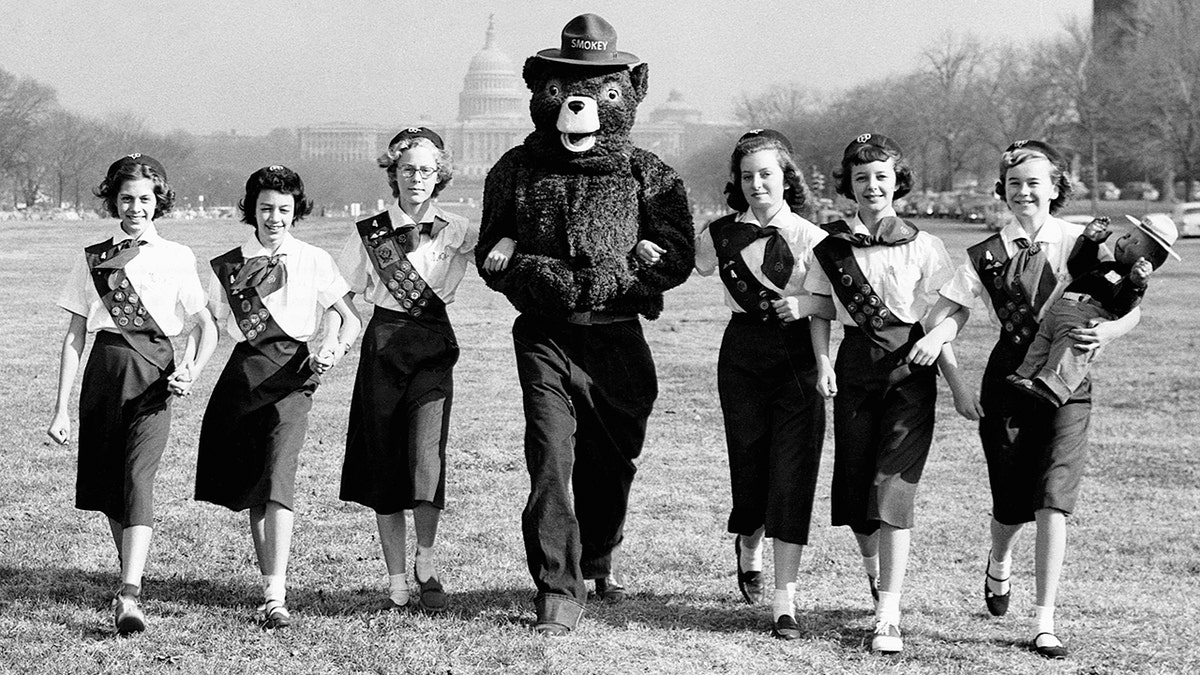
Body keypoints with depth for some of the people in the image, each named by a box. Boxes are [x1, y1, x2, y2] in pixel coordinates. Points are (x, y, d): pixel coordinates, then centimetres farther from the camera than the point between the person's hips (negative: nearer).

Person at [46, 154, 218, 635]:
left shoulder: (177, 258, 7)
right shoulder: (92, 259, 10)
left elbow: (207, 328, 11)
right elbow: (74, 336, 9)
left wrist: (192, 372, -8)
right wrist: (62, 408, 4)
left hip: (153, 376, -3)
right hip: (104, 370, 3)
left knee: (137, 477, -16)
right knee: (105, 482, 6)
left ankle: (129, 596, -25)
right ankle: (130, 576, 26)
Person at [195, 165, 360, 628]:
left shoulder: (314, 262, 7)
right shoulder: (227, 267, 11)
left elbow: (349, 316, 8)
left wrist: (333, 351, -10)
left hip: (292, 370, -3)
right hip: (244, 372, 3)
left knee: (277, 478, -16)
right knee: (249, 485, 7)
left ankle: (276, 597, -22)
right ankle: (269, 581, 20)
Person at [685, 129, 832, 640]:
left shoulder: (810, 238, -1)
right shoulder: (720, 234, 5)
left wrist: (807, 303, -17)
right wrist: (650, 254, -1)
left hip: (797, 359, -2)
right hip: (742, 355, 2)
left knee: (791, 477, -9)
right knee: (750, 465, 5)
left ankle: (784, 599, -7)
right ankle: (748, 546, 41)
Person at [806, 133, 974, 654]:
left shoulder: (923, 247, 1)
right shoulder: (832, 245, 6)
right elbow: (819, 312, 11)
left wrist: (958, 385, -8)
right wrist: (823, 364, -4)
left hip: (910, 370, -2)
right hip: (855, 368, 3)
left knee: (893, 488, -12)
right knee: (853, 484, 5)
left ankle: (888, 615, -14)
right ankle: (872, 565, 39)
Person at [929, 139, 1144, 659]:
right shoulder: (986, 255, 4)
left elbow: (1132, 309, -4)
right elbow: (948, 311, 0)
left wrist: (1105, 332, -24)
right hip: (1008, 380, 2)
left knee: (1052, 502, -13)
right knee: (1010, 504, 8)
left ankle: (1045, 625, -8)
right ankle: (999, 566, 45)